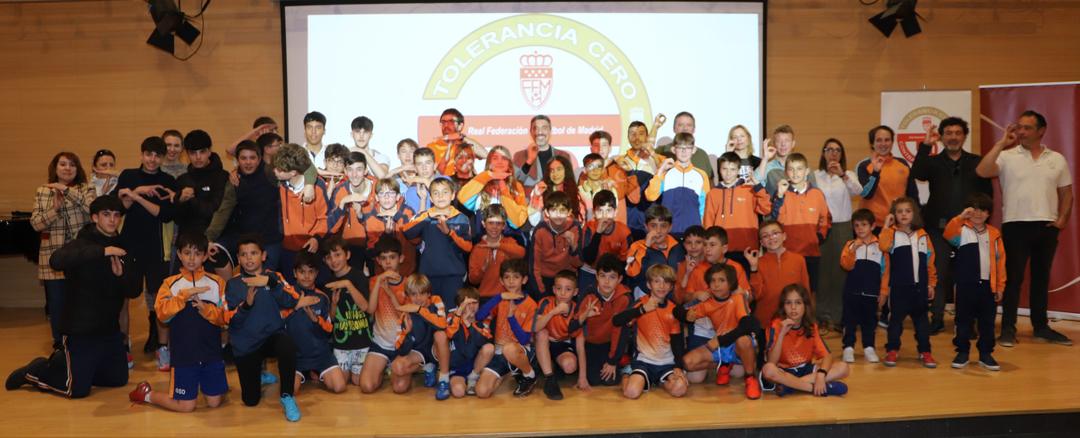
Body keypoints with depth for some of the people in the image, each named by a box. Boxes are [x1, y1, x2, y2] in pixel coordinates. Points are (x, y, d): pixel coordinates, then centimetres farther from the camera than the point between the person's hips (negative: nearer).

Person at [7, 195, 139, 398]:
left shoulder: (120, 250, 7)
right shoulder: (81, 244, -11)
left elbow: (134, 291, 3)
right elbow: (55, 261, -34)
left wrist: (121, 274, -19)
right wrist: (102, 251, -38)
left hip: (110, 329, 7)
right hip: (80, 329, -6)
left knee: (118, 380, 14)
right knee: (78, 389, -6)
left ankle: (64, 362, 32)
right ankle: (36, 371, 22)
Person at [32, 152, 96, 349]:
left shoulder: (86, 188, 2)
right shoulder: (42, 191, 8)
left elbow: (93, 209, -19)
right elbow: (35, 223, 0)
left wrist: (67, 190, -21)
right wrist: (55, 208, -16)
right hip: (53, 257, 2)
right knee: (56, 303, 7)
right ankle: (60, 345, 23)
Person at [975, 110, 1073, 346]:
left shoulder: (1057, 159, 9)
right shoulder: (1007, 156, -1)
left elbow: (1066, 193, 14)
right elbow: (981, 172, -18)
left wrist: (1063, 219, 0)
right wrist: (1001, 143, -16)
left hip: (1047, 226, 3)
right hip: (1015, 225, -3)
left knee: (1041, 278, 11)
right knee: (1013, 277, -1)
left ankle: (1041, 326, 21)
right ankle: (1008, 328, 5)